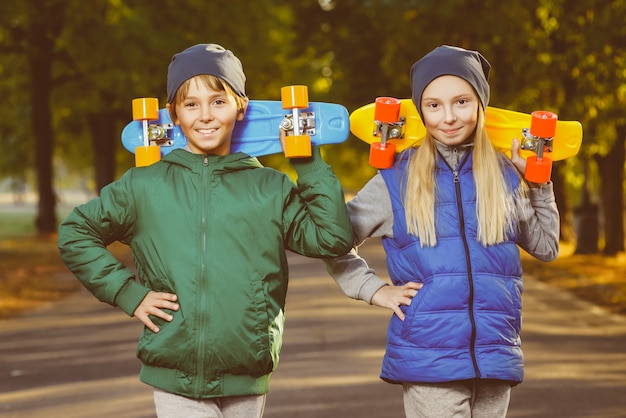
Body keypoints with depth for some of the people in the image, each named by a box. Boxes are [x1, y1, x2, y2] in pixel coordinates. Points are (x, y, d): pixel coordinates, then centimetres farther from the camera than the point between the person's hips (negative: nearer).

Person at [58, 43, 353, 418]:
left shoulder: (271, 189, 5)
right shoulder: (144, 186, 4)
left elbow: (334, 239, -2)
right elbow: (75, 234, 12)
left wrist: (310, 166, -2)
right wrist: (126, 292, 2)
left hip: (247, 385, 1)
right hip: (175, 382, -1)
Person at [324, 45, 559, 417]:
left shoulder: (506, 176, 7)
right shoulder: (397, 179, 1)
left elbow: (546, 247, 17)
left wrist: (538, 183, 8)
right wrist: (374, 289, -1)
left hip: (495, 356, 3)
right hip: (427, 358, -2)